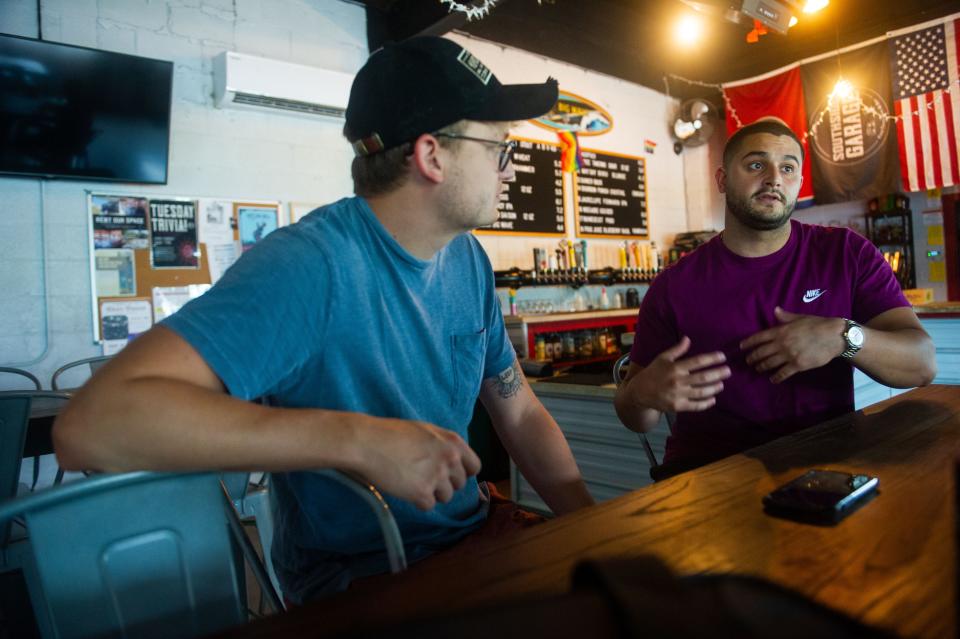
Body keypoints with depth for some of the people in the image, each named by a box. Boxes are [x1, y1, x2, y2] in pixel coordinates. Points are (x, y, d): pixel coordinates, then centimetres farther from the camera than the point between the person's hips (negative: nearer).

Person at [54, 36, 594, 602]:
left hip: (471, 542, 6)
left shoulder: (469, 260, 0)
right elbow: (89, 426, -32)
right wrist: (358, 439, -36)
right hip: (357, 579, -6)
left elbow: (520, 413, 8)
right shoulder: (310, 264, -23)